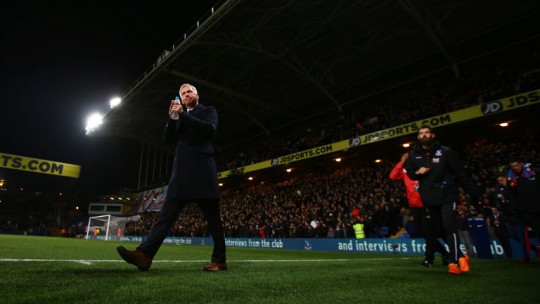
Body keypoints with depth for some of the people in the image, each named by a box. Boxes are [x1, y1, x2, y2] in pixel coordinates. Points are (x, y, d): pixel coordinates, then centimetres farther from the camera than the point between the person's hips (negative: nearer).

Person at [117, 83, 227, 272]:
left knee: (212, 215, -1)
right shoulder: (180, 117, 24)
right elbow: (168, 139, 14)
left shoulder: (208, 111, 10)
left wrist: (183, 115, -10)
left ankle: (219, 260, 8)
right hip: (182, 172, 5)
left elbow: (209, 129, -11)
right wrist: (172, 118, -1)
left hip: (202, 170, -5)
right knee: (166, 214, -4)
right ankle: (145, 254, -10)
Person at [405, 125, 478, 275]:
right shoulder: (414, 154, 3)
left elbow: (460, 173, -4)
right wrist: (417, 172, -10)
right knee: (440, 230, 11)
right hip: (429, 198, 4)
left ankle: (453, 262, -7)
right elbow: (409, 173, 13)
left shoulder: (446, 152, -5)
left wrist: (474, 193, -5)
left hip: (447, 196, -4)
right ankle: (460, 256, 29)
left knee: (450, 227, -15)